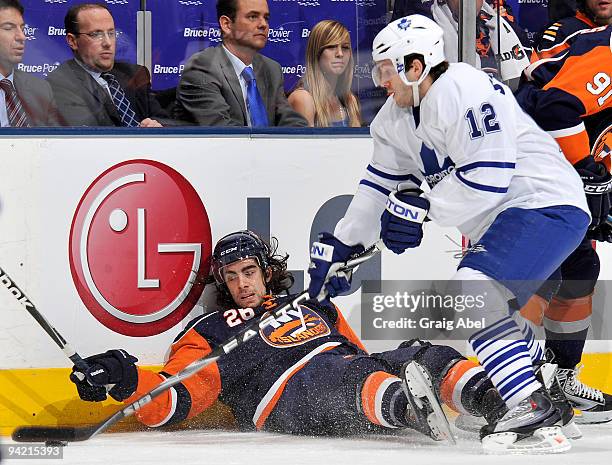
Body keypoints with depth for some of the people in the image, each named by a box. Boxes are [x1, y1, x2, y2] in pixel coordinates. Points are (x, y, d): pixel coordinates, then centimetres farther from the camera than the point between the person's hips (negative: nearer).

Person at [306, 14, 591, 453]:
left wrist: (422, 206, -16)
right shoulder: (396, 118, 12)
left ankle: (532, 405, -27)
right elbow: (380, 185, 21)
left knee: (474, 289, -25)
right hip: (504, 221, 11)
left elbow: (487, 177, -25)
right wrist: (339, 247, 20)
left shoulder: (465, 89, -19)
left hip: (547, 206, -11)